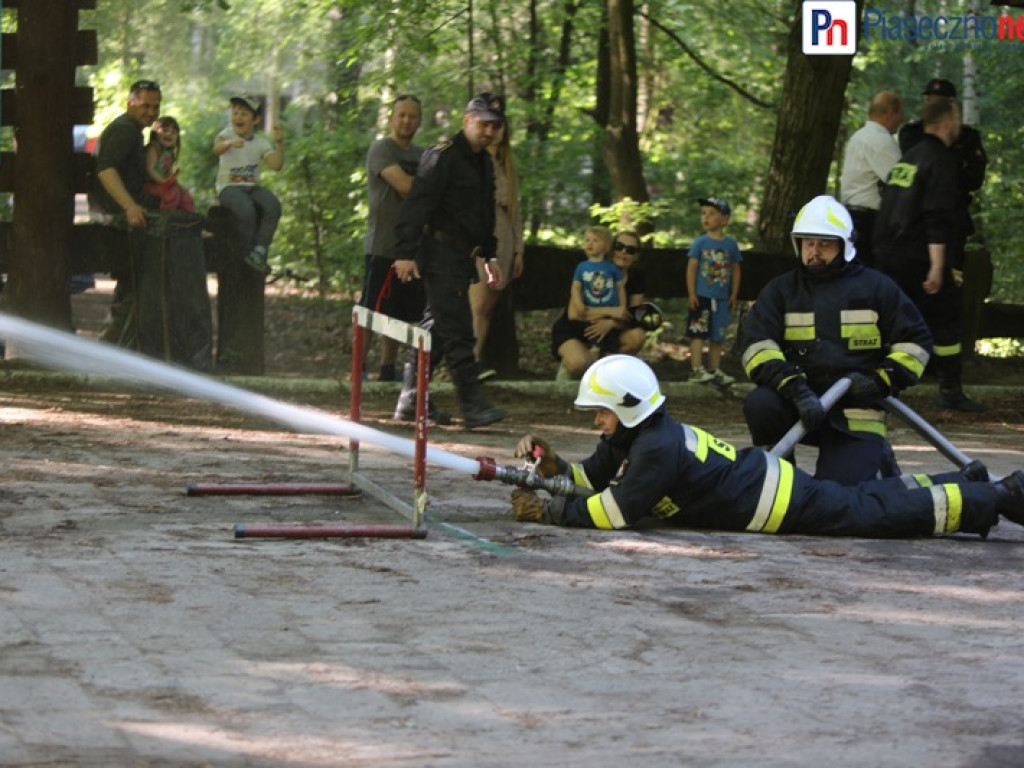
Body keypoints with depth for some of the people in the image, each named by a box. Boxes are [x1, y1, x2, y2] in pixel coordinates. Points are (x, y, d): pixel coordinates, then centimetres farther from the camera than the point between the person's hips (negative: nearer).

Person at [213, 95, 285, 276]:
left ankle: (259, 252, -26)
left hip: (253, 186, 4)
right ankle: (247, 252, -13)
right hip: (228, 187, -4)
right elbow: (216, 149, -24)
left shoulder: (261, 143, 10)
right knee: (246, 210, -34)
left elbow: (276, 165, -4)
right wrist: (229, 143, -48)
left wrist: (279, 143, -19)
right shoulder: (228, 134, 1)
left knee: (273, 206, -26)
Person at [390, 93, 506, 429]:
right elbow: (416, 205, -17)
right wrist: (406, 252, -23)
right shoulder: (442, 157, -11)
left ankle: (410, 400, 17)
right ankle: (473, 404, -13)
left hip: (462, 257, 9)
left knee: (437, 328, 11)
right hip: (440, 255, -9)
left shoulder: (484, 163, 17)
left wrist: (490, 255, 26)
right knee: (458, 331, -11)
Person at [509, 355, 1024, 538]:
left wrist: (547, 512, -27)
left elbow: (614, 512, -31)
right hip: (766, 477, 8)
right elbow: (589, 477, 11)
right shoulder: (626, 440, 4)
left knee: (880, 515, -1)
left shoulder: (655, 449, -25)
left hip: (784, 503, -8)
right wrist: (550, 464, -6)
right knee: (869, 501, 22)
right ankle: (966, 485, 34)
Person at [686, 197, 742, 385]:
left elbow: (735, 270, 10)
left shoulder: (731, 244, 4)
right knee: (698, 334, -5)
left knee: (718, 336, 10)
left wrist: (734, 294, 7)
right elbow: (691, 268, -3)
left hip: (722, 298, 3)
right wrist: (692, 294, -9)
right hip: (701, 297, -3)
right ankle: (696, 369, -5)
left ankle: (715, 370, 17)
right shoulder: (700, 242, -3)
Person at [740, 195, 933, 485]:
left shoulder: (875, 287, 8)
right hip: (798, 406, 1)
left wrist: (881, 381, -9)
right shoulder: (781, 290, 8)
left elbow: (915, 341, 9)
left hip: (856, 413, -1)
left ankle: (877, 459, 17)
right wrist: (796, 389, -25)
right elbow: (757, 346, -7)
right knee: (760, 404, -32)